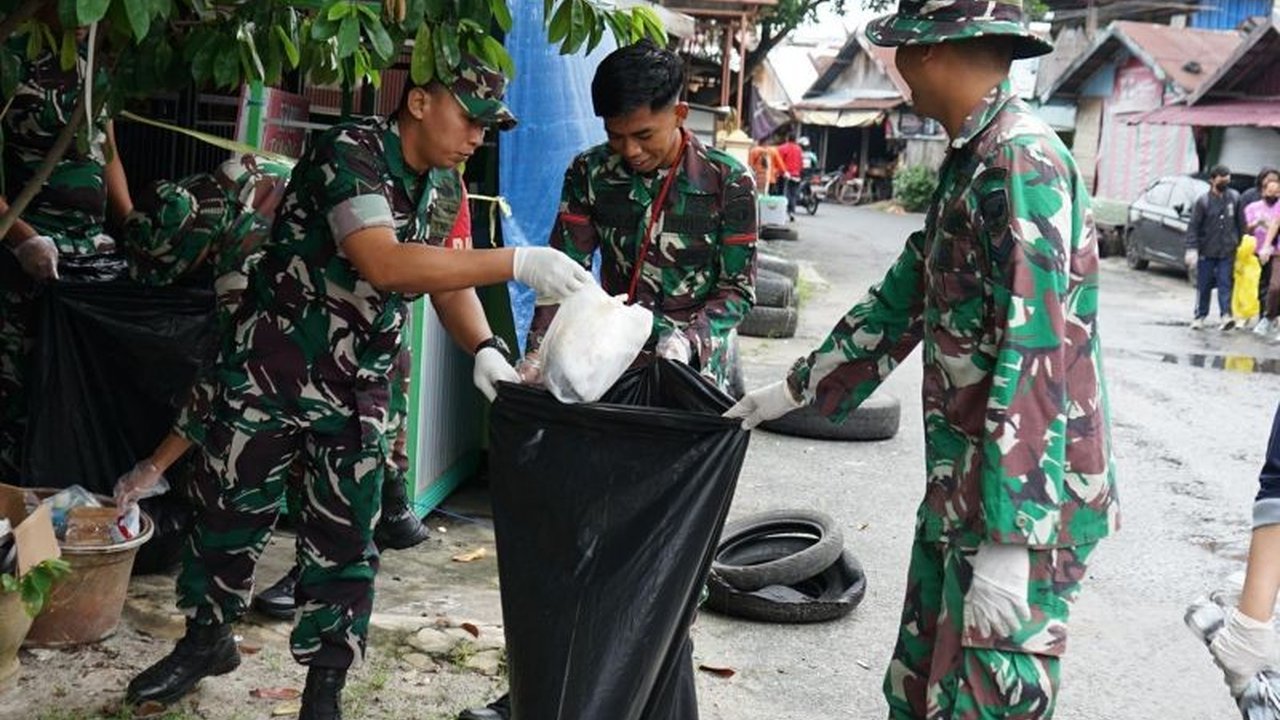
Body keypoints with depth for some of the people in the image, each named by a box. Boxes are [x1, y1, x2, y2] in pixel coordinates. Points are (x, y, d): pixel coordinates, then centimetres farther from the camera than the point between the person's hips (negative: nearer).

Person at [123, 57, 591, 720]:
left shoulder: (443, 184, 2)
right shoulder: (349, 151, -22)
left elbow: (450, 276, 3)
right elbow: (383, 265, -35)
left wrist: (485, 350, -19)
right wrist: (517, 263, -40)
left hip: (358, 392, 5)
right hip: (265, 376, -5)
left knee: (343, 542, 5)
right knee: (227, 515, 13)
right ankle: (205, 640, 38)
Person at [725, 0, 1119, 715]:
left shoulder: (1022, 162, -19)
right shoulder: (972, 160, 12)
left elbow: (1033, 361, -25)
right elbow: (903, 299, 21)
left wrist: (1009, 538, -25)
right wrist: (796, 389, 23)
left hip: (1022, 496, -9)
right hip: (960, 486, 9)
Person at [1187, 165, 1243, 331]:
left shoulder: (1234, 198, 3)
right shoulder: (1203, 201, -6)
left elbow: (1241, 223, 12)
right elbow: (1193, 226, -7)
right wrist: (1192, 249, -15)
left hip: (1227, 251, 1)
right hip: (1206, 251, -1)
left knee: (1225, 283, -6)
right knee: (1204, 285, 7)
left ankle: (1225, 315, -12)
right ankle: (1200, 316, 17)